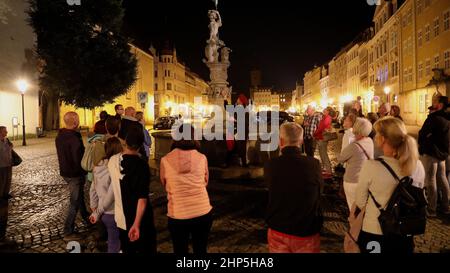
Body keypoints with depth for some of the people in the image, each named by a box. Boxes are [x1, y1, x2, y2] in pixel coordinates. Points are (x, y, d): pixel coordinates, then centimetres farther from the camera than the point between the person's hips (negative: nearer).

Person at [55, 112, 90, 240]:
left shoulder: (59, 136, 4)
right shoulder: (74, 138, -25)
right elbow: (79, 158, -25)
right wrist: (84, 171, -9)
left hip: (65, 171, 9)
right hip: (75, 174, -9)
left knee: (79, 195, 26)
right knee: (75, 202, 2)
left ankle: (86, 217, 44)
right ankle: (68, 232, 10)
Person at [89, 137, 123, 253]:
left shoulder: (99, 166, -2)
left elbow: (93, 189, 6)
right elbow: (110, 195, -21)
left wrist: (94, 208, 14)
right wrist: (97, 213, -8)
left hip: (103, 213, 7)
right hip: (112, 213, -7)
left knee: (111, 242, 26)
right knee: (114, 246, 13)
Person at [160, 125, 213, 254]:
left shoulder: (166, 160, -6)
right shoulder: (202, 158, -5)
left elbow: (165, 185, 9)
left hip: (177, 215, -1)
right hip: (203, 213, 1)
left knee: (180, 251, 18)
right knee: (200, 250, 20)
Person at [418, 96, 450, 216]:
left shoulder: (434, 117, -17)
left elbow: (423, 133, -18)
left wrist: (421, 144, 0)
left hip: (431, 152, -8)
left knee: (430, 180, -2)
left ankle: (431, 209, 4)